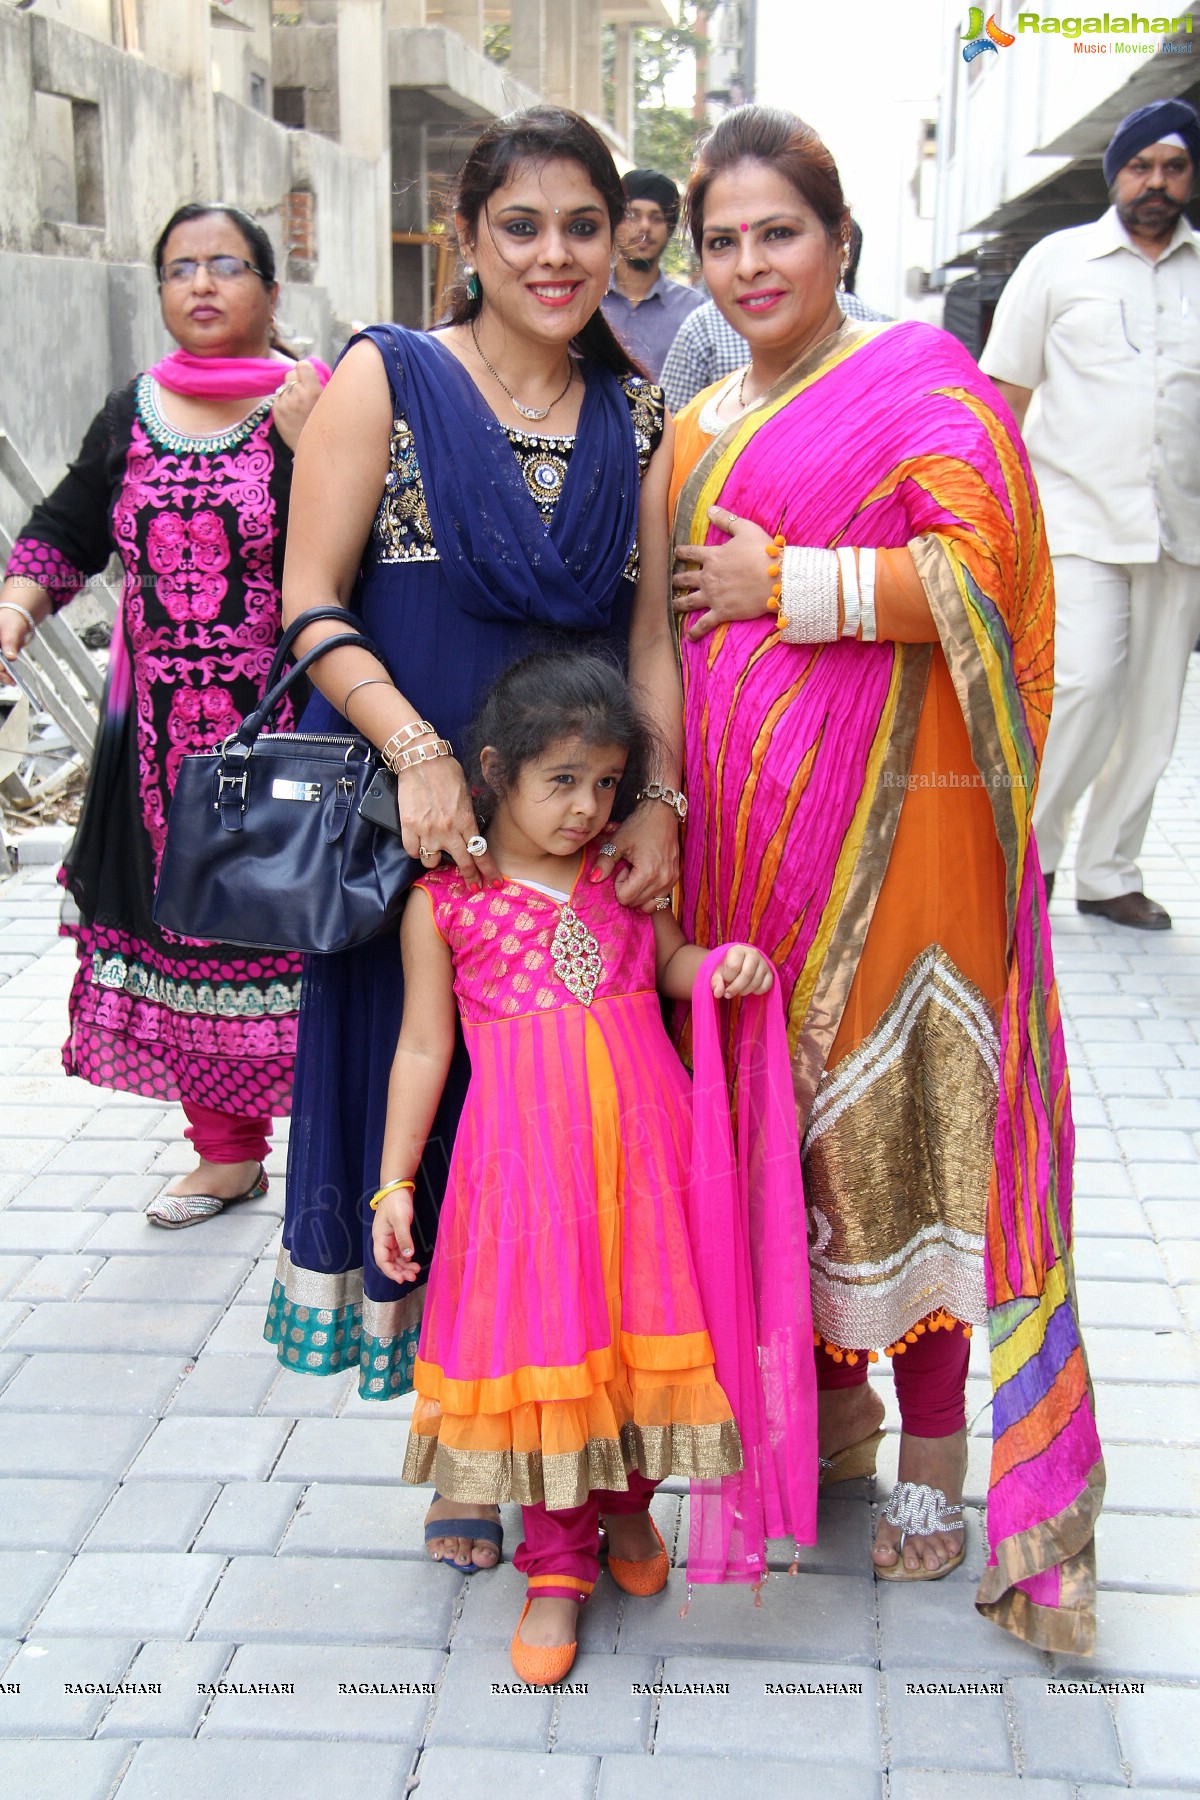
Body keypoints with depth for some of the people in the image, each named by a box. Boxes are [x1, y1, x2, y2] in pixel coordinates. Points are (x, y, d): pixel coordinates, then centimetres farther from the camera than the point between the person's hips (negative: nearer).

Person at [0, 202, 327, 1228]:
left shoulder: (318, 405, -4)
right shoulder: (132, 415, 11)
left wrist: (305, 442, -22)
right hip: (161, 738, 5)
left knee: (293, 934, -3)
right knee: (183, 932, 10)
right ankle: (228, 1153, 26)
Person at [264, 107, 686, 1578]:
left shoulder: (636, 415, 9)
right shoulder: (388, 379, -1)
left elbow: (651, 631, 7)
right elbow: (311, 603, -6)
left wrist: (655, 799, -8)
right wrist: (420, 751, -19)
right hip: (415, 831, -3)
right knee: (432, 1114, 5)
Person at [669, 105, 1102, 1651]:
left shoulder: (919, 380, -3)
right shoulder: (698, 427, 18)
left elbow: (974, 572, -16)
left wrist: (782, 580, -12)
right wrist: (679, 811, 14)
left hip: (890, 814, -6)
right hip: (745, 824, 6)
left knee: (895, 1115, -2)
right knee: (771, 1104, 10)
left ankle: (934, 1451, 13)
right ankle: (825, 1400, 29)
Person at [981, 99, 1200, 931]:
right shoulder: (1060, 261, 5)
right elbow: (1006, 393, 5)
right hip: (1077, 519, -3)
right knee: (1084, 682, -18)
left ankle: (1109, 871, 18)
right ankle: (1032, 847, 2)